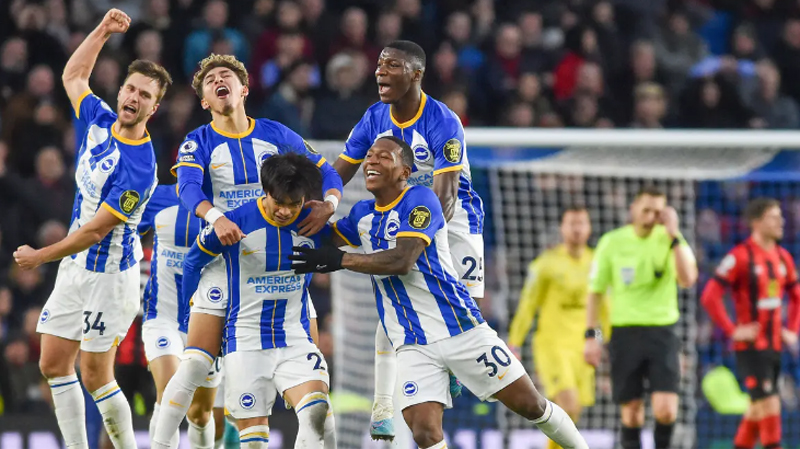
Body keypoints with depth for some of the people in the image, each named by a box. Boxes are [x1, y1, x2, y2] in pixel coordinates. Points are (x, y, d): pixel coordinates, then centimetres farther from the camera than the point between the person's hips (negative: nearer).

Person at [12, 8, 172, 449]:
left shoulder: (138, 168, -24)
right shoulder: (100, 120, -1)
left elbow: (94, 232, -22)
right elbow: (73, 76, 20)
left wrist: (39, 257, -11)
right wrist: (103, 31, 11)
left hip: (109, 273, -8)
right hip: (74, 266, 8)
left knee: (95, 376, -6)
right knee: (54, 363, 6)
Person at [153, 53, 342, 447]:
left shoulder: (276, 134, 7)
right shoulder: (198, 143, 1)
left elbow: (326, 173, 7)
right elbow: (187, 188, -17)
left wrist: (327, 204, -16)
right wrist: (215, 217, -38)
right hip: (225, 256, -2)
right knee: (197, 363, -11)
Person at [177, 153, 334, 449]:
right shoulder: (235, 222, -12)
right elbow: (193, 261, 7)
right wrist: (197, 310, 16)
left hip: (295, 339, 1)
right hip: (246, 343, -1)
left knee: (317, 411, -26)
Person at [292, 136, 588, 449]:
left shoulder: (420, 200, -11)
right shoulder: (362, 214, 12)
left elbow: (402, 261, -23)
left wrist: (339, 260, -23)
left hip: (461, 329, -5)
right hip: (412, 346, 5)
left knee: (531, 406, 2)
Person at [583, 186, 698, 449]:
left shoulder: (671, 240, -1)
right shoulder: (612, 242, 0)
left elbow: (688, 279, -17)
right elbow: (595, 291, 7)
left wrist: (673, 236, -20)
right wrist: (591, 335, 0)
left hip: (662, 333, -1)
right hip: (625, 333, 1)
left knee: (665, 410, -13)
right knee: (631, 411, 3)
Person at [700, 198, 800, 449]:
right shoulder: (740, 257, -13)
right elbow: (710, 296, -17)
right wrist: (732, 331, -17)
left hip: (774, 346, 7)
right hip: (751, 347, -7)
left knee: (757, 409, 12)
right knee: (769, 404, -13)